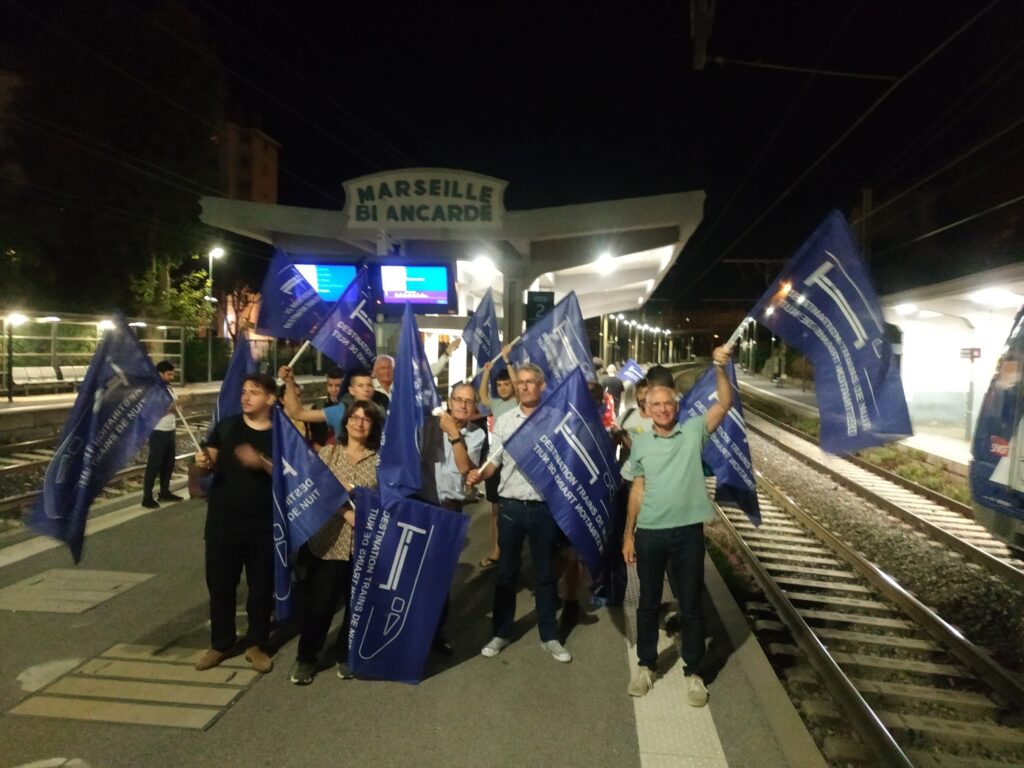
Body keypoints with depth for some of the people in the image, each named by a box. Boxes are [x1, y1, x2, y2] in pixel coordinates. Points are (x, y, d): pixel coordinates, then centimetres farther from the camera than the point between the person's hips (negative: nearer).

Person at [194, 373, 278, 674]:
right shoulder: (226, 426, 3)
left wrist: (262, 463, -23)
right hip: (223, 520, 1)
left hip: (263, 523, -1)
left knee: (261, 585, 8)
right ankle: (220, 643, 28)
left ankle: (256, 644, 25)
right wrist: (203, 461, -20)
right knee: (220, 583, 10)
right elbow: (211, 461, 3)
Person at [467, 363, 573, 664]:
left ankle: (549, 636, 25)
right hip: (511, 506, 2)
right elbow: (494, 461, 3)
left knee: (545, 573, 11)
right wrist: (479, 474, -16)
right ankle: (501, 633, 28)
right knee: (506, 571, 13)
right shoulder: (504, 421, 4)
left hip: (544, 507, -1)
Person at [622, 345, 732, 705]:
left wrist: (720, 369, -26)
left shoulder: (693, 431, -1)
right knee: (648, 603, 14)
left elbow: (724, 404, -10)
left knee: (691, 605, 10)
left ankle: (693, 673, 26)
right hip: (649, 533, 2)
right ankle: (646, 666, 32)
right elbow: (637, 490, 7)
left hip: (688, 532, -1)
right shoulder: (640, 442, 3)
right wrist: (628, 534, 6)